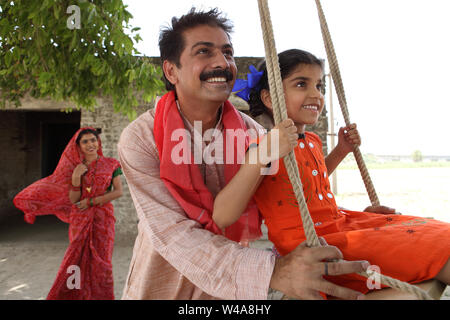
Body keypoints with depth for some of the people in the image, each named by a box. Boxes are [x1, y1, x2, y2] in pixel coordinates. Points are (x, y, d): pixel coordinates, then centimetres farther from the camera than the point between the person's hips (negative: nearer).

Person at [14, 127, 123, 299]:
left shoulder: (110, 164, 1)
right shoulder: (76, 168, 6)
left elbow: (118, 192, -4)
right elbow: (73, 200, 0)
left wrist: (91, 201, -9)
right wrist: (76, 178, -15)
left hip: (102, 219, -1)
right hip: (80, 220, 2)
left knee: (100, 260, 0)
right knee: (77, 258, 1)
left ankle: (100, 296, 14)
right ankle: (75, 294, 16)